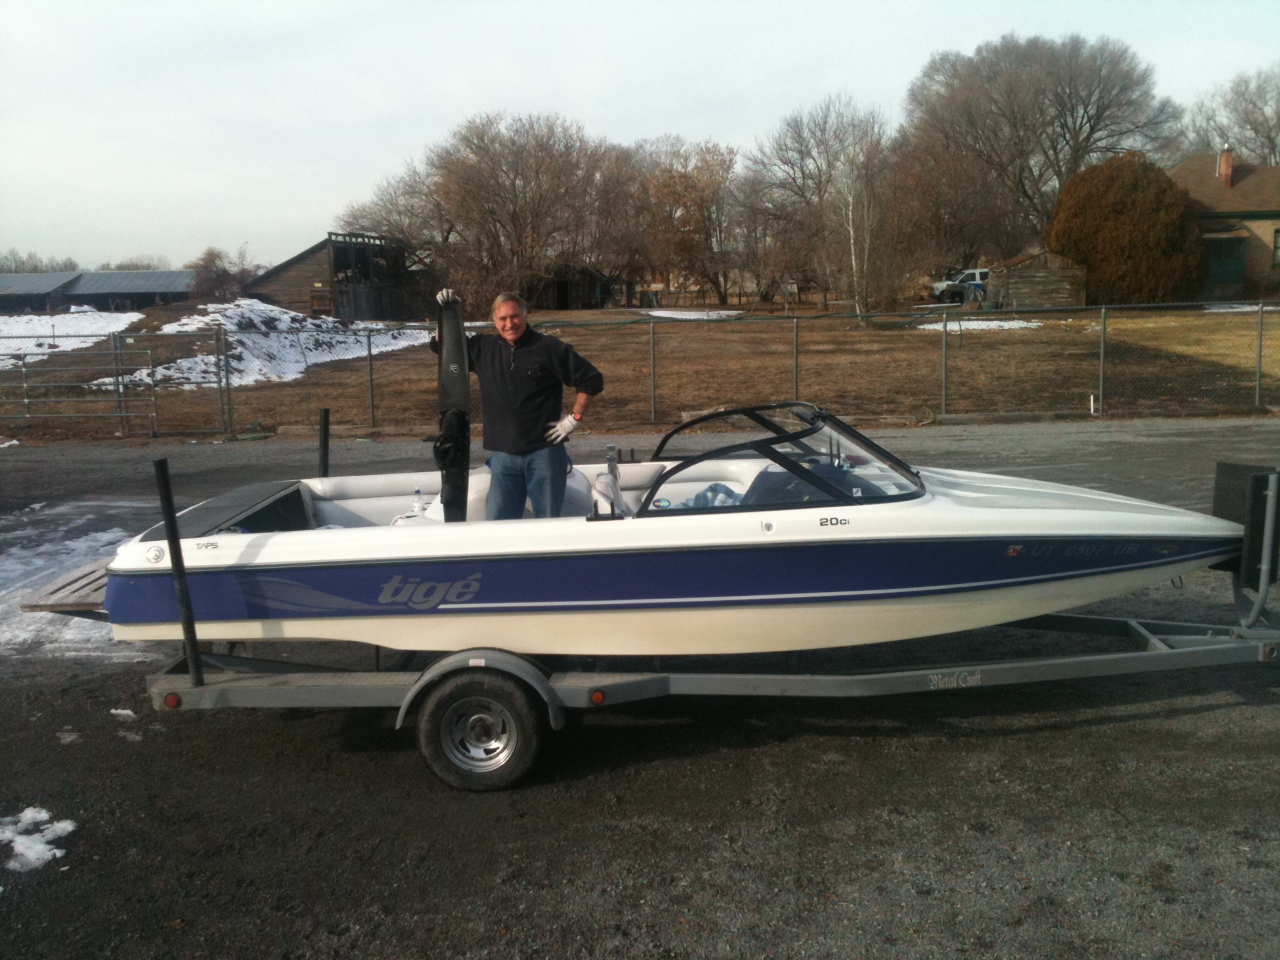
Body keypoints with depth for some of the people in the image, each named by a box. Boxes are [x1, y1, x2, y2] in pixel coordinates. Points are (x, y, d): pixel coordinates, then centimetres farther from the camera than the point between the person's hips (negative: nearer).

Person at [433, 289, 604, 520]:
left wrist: (574, 418, -6)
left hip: (544, 451, -3)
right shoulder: (483, 348, 8)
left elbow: (592, 380, -2)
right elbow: (441, 344, 20)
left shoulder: (550, 348, -4)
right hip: (503, 455, 4)